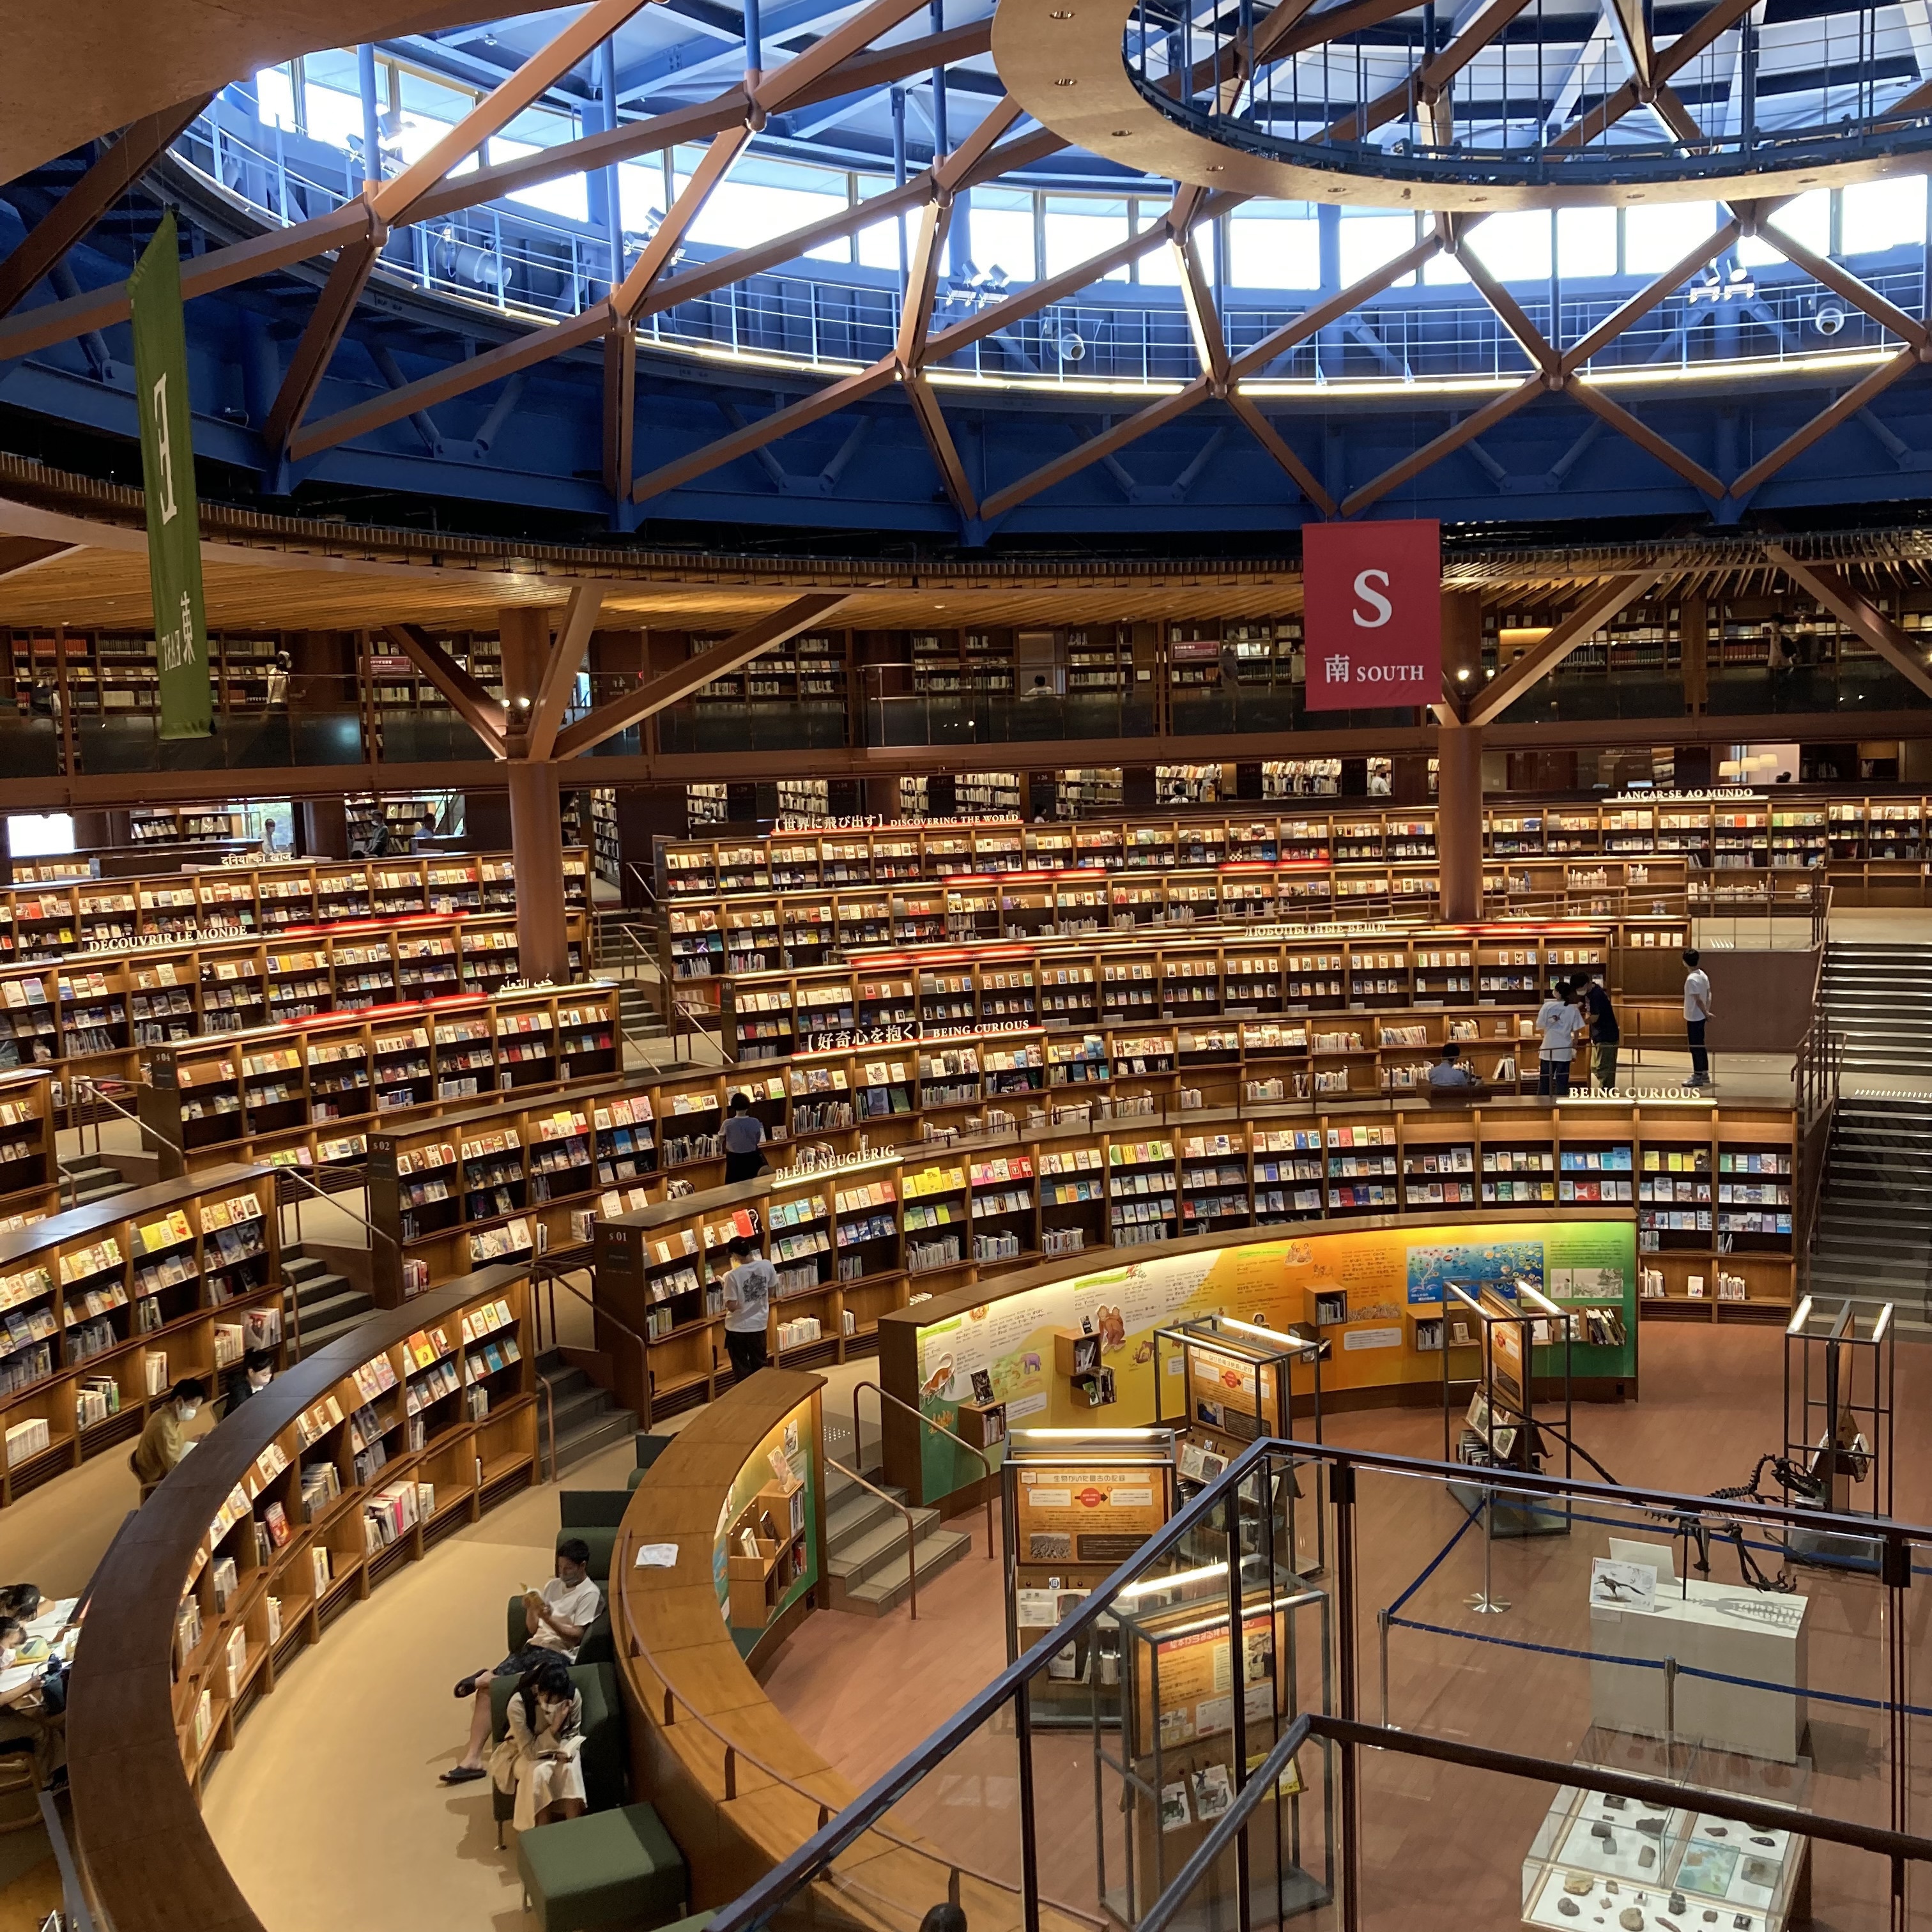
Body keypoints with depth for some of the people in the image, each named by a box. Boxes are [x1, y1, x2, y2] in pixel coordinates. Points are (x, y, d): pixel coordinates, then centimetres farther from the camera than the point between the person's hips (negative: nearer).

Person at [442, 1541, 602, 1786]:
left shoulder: (590, 1594, -3)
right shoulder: (553, 1585, 18)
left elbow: (576, 1635, -10)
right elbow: (532, 1630, 16)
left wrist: (549, 1619, -22)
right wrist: (530, 1610, -4)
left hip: (559, 1654, -6)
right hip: (533, 1647, 7)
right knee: (485, 1692, -14)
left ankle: (485, 1678, -11)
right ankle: (473, 1758, -15)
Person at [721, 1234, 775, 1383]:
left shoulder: (733, 1276, -23)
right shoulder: (767, 1266, -11)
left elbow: (732, 1306, -21)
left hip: (738, 1328, -4)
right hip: (759, 1324, 4)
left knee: (742, 1368, 12)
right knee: (759, 1365, 20)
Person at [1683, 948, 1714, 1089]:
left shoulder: (1692, 979, -23)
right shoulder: (1703, 975, 5)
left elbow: (1698, 1000, -21)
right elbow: (1708, 995, 9)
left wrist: (1706, 1013, -8)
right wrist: (1707, 1011, 8)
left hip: (1694, 1018, -9)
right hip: (1700, 1017, 9)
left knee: (1695, 1047, -1)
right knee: (1700, 1046, 17)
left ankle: (1698, 1078, 5)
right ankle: (1704, 1074, 25)